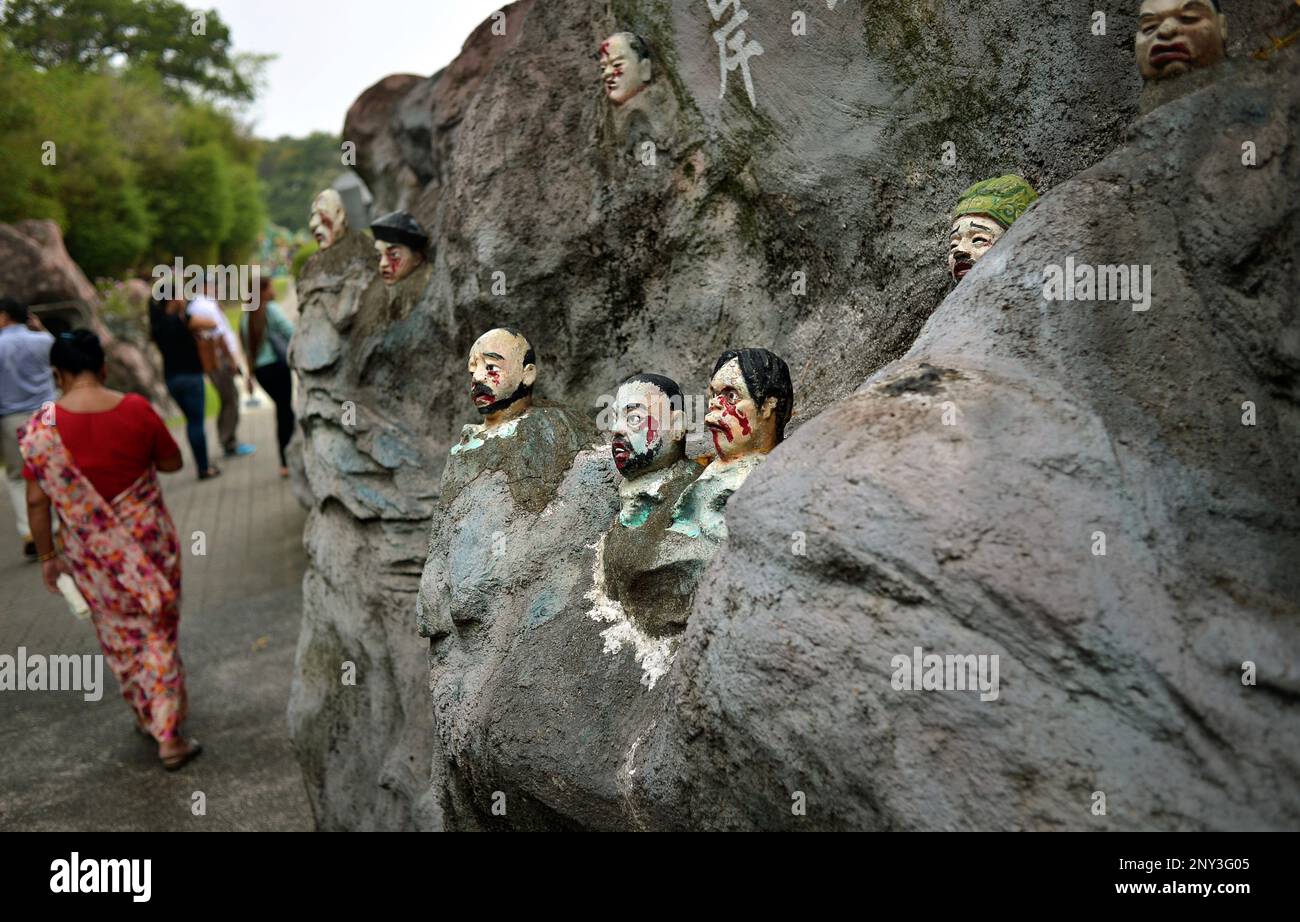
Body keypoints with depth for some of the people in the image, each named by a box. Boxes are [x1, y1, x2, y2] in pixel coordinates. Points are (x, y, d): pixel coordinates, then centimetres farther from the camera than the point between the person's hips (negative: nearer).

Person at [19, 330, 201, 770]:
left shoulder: (41, 429, -12)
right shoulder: (136, 409, -13)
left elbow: (37, 501, -7)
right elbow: (172, 462, 0)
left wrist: (47, 556, 4)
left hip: (92, 552, 1)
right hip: (149, 541, 0)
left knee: (120, 636, 20)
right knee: (159, 634, 10)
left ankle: (147, 717, 37)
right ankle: (169, 737, 12)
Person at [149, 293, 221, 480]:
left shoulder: (157, 325, 6)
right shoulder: (181, 319, -15)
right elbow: (212, 324, -10)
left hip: (171, 378, 7)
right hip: (190, 375, -7)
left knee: (192, 420, 17)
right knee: (197, 421, 0)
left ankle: (202, 464, 21)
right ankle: (204, 468, 5)